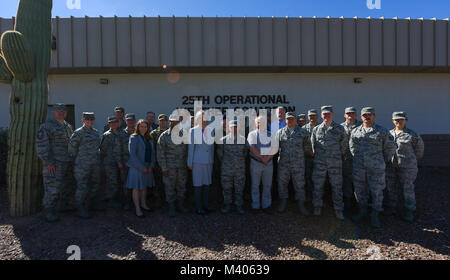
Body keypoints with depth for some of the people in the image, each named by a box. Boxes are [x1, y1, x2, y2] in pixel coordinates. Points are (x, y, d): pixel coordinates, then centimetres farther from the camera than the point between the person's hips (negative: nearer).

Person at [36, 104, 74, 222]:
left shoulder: (68, 127, 14)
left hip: (67, 162, 7)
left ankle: (65, 204, 30)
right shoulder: (46, 126, -8)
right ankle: (49, 211, 6)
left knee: (65, 185, 16)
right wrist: (48, 162, -19)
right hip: (54, 163, -7)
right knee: (52, 186, -4)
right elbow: (41, 145, -15)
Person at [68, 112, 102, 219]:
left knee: (95, 184, 16)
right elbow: (72, 148, -8)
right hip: (83, 165, -7)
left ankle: (91, 203, 35)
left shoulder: (96, 132, 11)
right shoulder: (78, 133, -10)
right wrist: (76, 161, 0)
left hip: (95, 164, 7)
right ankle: (81, 209, 10)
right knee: (82, 186, -1)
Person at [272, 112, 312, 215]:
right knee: (282, 183, 9)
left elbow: (307, 148, 10)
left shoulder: (303, 132, 4)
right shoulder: (280, 132, 6)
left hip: (298, 164, -1)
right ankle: (283, 203, 26)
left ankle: (301, 205, 19)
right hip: (283, 164, 1)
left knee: (299, 184, 4)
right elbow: (275, 147, 8)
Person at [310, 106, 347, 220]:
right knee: (318, 186, 8)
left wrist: (337, 155, 10)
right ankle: (317, 207, 25)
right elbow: (313, 144, 13)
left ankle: (338, 209, 22)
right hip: (319, 163, 1)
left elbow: (344, 144, 10)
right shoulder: (316, 129, 3)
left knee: (337, 186, 7)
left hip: (335, 163, -1)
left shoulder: (339, 129, 1)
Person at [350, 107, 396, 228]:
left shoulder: (382, 131, 0)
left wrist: (383, 161, 12)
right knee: (359, 190, 10)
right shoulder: (355, 132, 7)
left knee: (376, 191, 4)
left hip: (376, 168, -2)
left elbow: (390, 149, 8)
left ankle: (375, 216, 19)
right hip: (358, 168, 3)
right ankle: (362, 211, 27)